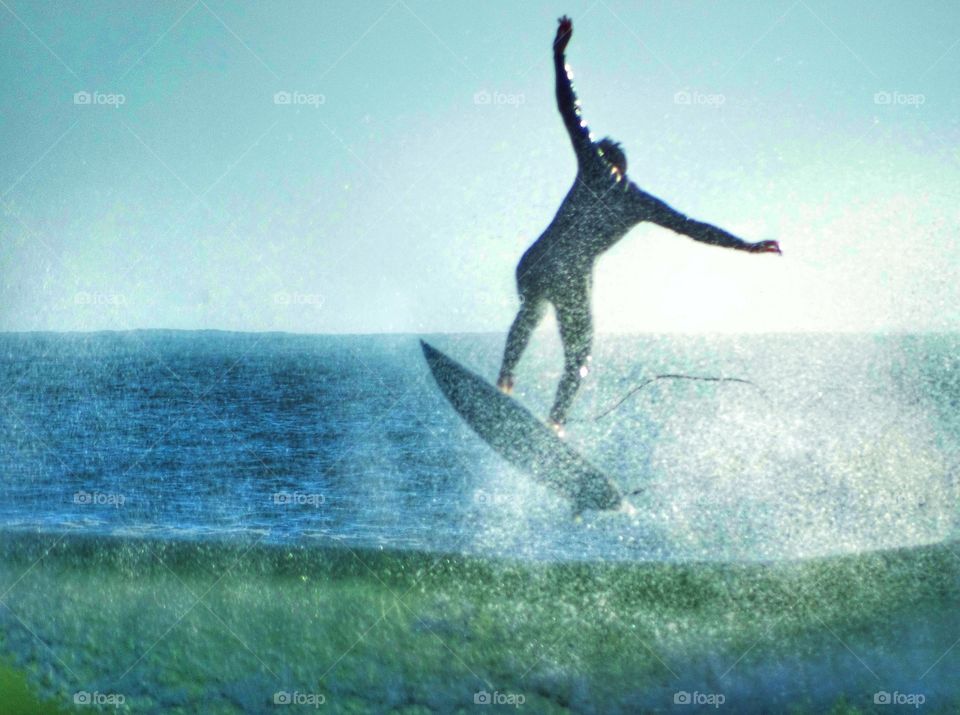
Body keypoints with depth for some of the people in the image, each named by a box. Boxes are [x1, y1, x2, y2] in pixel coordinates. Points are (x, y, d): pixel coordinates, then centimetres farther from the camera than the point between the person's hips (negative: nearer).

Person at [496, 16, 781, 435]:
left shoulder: (592, 166, 7)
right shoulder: (640, 203, 7)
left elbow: (569, 111, 5)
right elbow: (692, 229, 4)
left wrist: (559, 54, 10)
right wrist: (747, 247, 8)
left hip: (533, 267, 1)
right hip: (572, 281, -1)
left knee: (529, 314, 36)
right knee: (577, 360, 17)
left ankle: (505, 377, 23)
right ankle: (556, 420, -1)